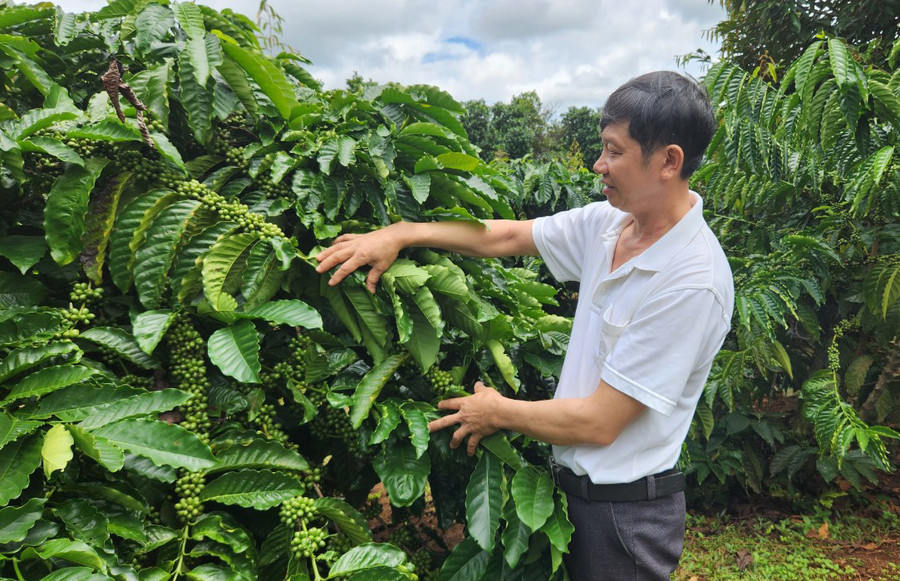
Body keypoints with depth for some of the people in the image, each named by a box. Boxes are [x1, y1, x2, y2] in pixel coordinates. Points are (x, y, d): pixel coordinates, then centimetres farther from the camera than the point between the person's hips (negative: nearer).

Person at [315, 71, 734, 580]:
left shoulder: (693, 281, -27)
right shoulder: (609, 222, -3)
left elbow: (599, 422, -24)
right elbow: (506, 236, 5)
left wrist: (498, 413, -11)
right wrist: (399, 234, -1)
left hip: (624, 512, -7)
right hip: (575, 483, 7)